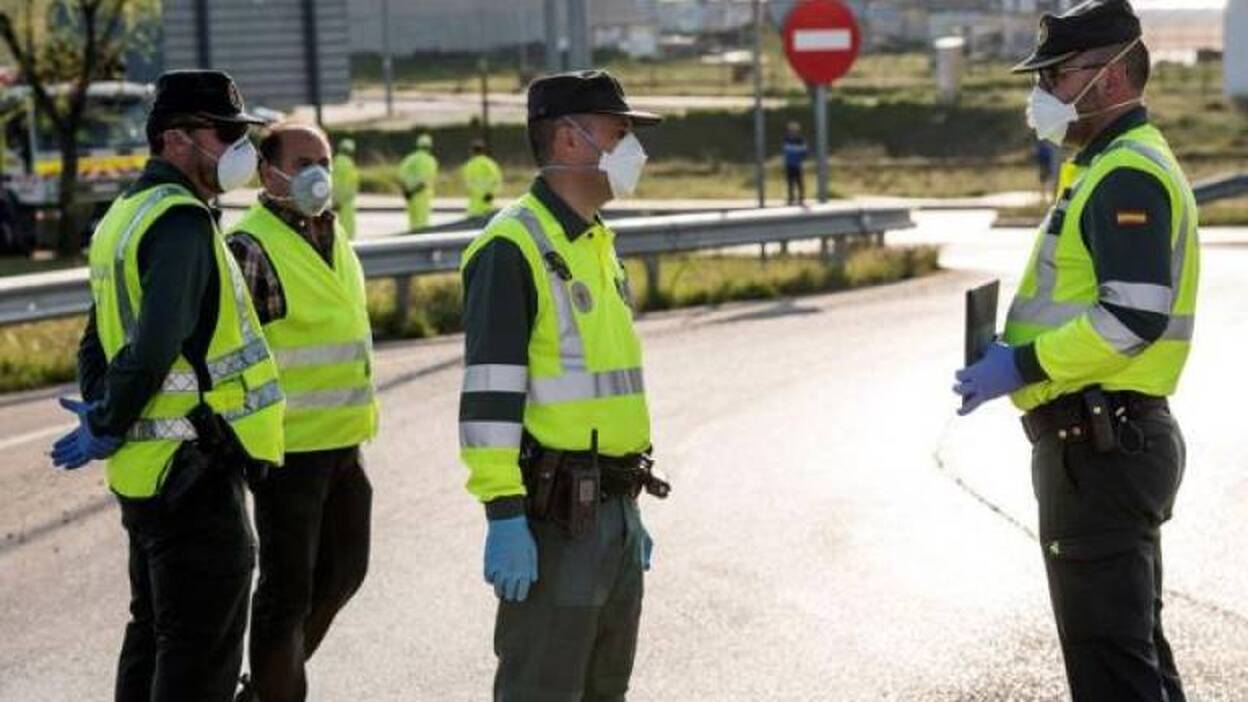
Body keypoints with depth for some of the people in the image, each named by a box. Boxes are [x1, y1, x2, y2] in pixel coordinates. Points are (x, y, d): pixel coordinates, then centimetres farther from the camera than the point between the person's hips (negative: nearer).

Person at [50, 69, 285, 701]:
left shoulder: (127, 215, 14)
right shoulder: (182, 223, -18)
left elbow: (98, 341, 19)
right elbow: (156, 346, -28)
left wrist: (102, 417, 7)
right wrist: (107, 430, -16)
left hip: (147, 469, 10)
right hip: (193, 469, -10)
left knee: (154, 638, 19)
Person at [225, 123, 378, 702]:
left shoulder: (334, 238, 12)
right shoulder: (251, 247, -15)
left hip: (343, 442, 9)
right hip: (289, 450, -9)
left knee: (343, 571, 18)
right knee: (287, 587, 0)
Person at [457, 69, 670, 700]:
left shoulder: (597, 245, 17)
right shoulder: (513, 247, -14)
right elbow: (489, 393, -20)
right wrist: (504, 517, -25)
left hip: (612, 511, 9)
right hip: (553, 518, -9)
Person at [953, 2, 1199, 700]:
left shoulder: (1128, 176, -16)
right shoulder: (1120, 168, 18)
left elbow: (1134, 317, -26)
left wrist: (1022, 364, -21)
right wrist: (1020, 351, 15)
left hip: (1099, 443, -11)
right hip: (1117, 438, 11)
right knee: (1133, 638, 18)